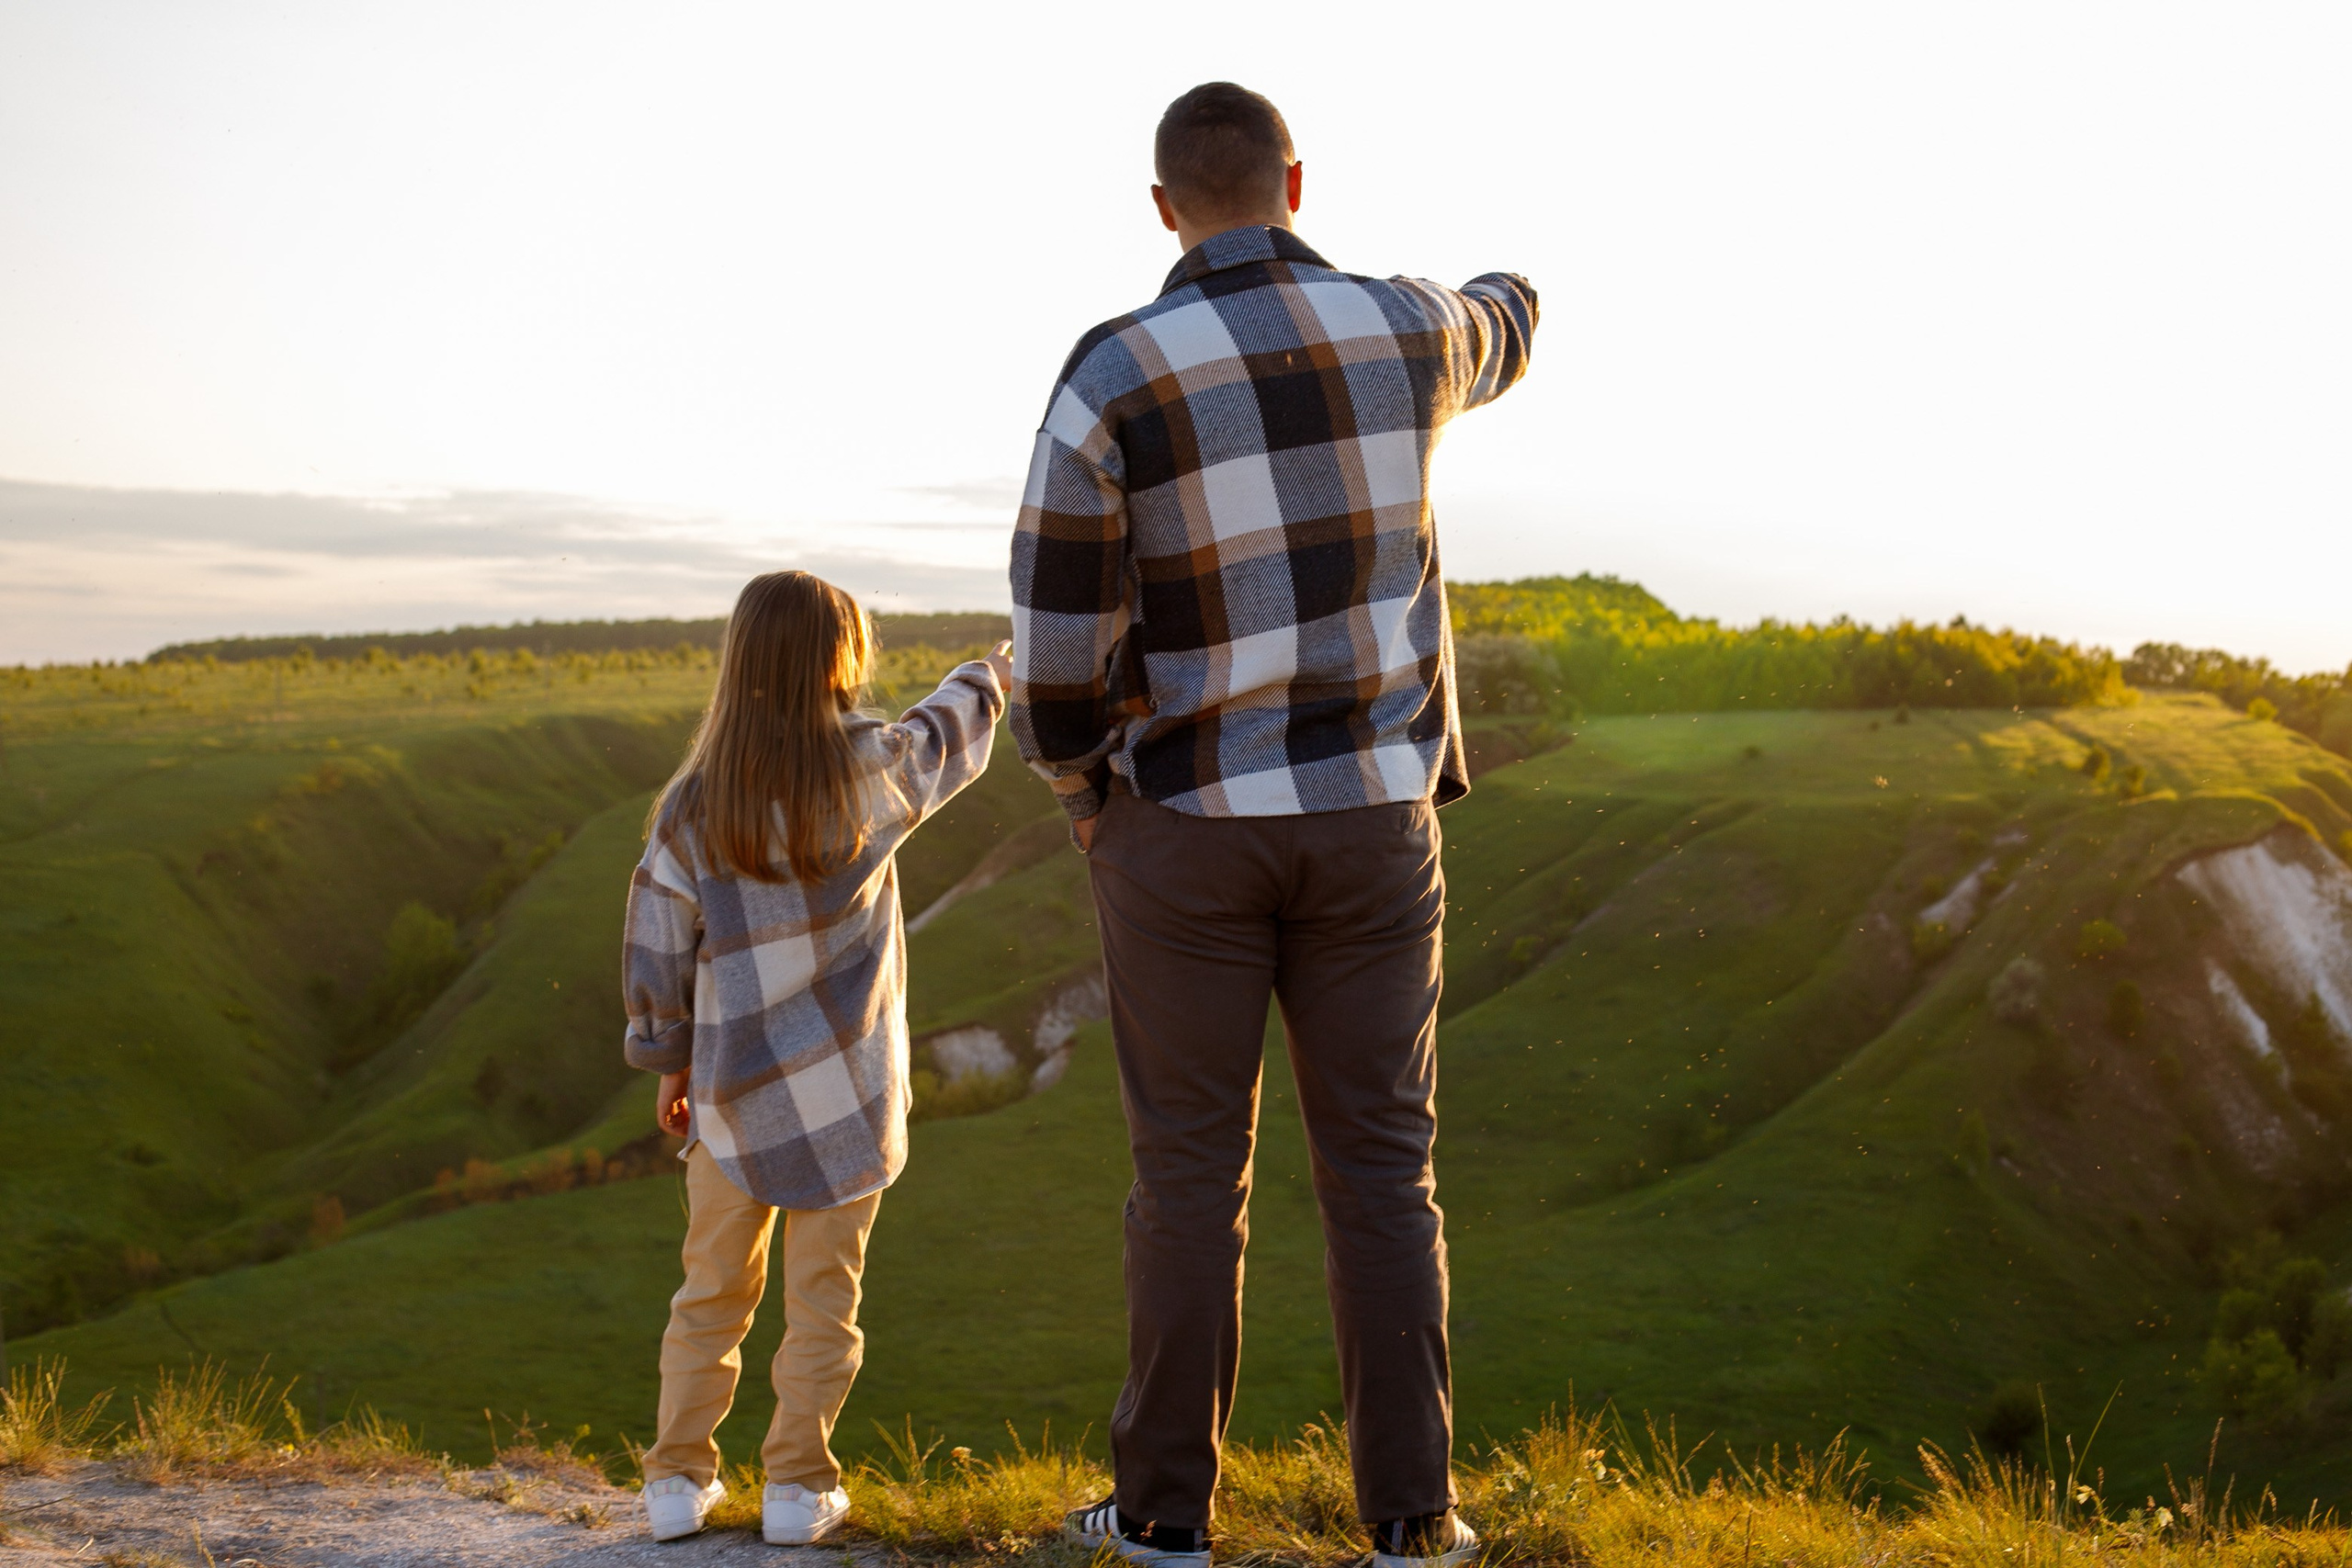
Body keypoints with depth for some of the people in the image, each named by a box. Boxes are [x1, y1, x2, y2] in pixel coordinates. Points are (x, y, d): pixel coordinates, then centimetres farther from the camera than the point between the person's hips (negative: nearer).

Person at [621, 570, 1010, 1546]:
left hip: (732, 1096, 2)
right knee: (821, 1299, 8)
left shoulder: (691, 804, -4)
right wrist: (990, 676, 35)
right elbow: (947, 736, 14)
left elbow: (656, 953, 1)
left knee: (711, 1293, 14)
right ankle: (798, 1485, 13)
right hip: (845, 1096, -2)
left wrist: (670, 1061, 15)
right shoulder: (871, 772, -8)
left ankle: (679, 1478, 18)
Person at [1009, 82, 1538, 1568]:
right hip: (1369, 817, 2)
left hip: (1191, 825, -2)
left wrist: (1085, 803, 9)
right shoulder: (1405, 329, -5)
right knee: (1380, 1164, 9)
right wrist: (1508, 301, 51)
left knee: (1192, 1167, 8)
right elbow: (1486, 340, 24)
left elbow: (1060, 649, -11)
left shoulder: (1110, 381, -14)